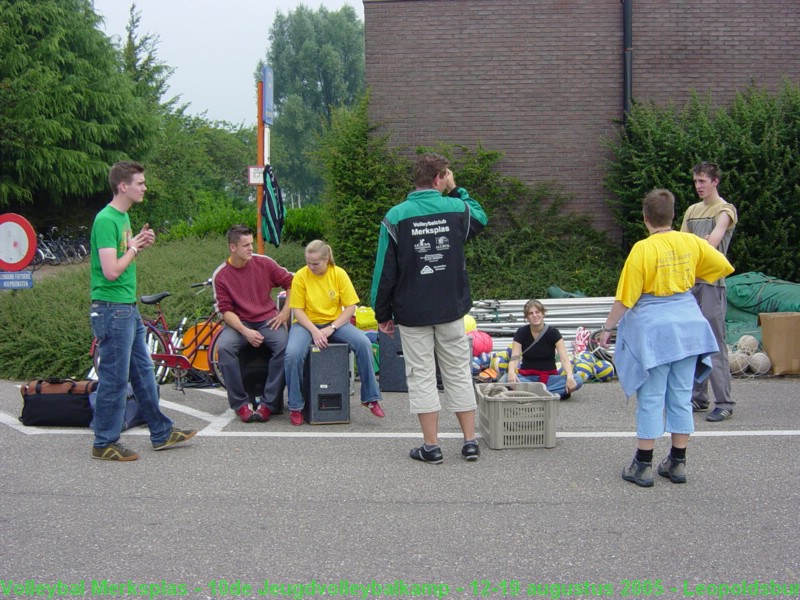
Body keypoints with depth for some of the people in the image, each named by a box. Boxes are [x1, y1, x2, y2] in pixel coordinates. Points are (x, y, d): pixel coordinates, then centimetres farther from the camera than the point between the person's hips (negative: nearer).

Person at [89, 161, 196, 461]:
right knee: (115, 378, -1)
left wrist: (140, 244, 3)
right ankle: (105, 443, 11)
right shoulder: (106, 220, -17)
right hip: (111, 309, -10)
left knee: (144, 372, 15)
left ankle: (162, 433, 25)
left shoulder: (123, 217, 13)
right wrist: (135, 247, -10)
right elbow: (111, 270, -23)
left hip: (128, 307, 10)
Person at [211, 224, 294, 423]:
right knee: (224, 347, -31)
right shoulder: (220, 276, -2)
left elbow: (291, 284, 7)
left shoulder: (264, 263, 0)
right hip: (239, 323, 0)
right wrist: (245, 332, -20)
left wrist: (285, 313, -2)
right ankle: (240, 404, -21)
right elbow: (226, 310, -5)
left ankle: (268, 403, -21)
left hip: (268, 320, 0)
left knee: (284, 345, -30)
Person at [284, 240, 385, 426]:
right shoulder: (300, 276, -8)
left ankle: (370, 398, -11)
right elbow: (298, 310, -7)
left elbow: (350, 307, -5)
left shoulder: (339, 274, -6)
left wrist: (331, 328, -17)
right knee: (293, 353, -32)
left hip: (335, 322, 1)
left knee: (364, 343, -26)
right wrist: (314, 331, -22)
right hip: (307, 323, -1)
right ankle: (295, 407, -13)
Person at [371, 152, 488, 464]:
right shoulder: (457, 209, -2)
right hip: (452, 309, 2)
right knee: (459, 373, 11)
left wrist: (382, 313, 3)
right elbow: (481, 219, 23)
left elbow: (384, 270, -6)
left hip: (412, 312, -2)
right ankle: (470, 441, 13)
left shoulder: (396, 216, -8)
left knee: (422, 376, 4)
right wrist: (457, 190, 20)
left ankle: (431, 446, 6)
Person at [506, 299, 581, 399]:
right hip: (527, 378, -1)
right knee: (509, 380, -34)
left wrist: (570, 377, -36)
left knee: (577, 381, -27)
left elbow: (564, 358, -16)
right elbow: (514, 357, -14)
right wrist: (511, 372, -38)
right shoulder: (521, 333, -4)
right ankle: (555, 393, -30)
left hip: (549, 377, 1)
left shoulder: (553, 332, -6)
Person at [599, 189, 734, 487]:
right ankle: (677, 463, 19)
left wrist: (608, 328, -1)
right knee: (681, 396, 11)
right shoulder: (691, 243, 0)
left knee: (651, 398, 2)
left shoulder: (643, 249, -14)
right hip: (687, 324, 5)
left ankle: (643, 466, 8)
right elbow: (724, 266, 13)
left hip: (653, 327, -5)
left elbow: (625, 297, -12)